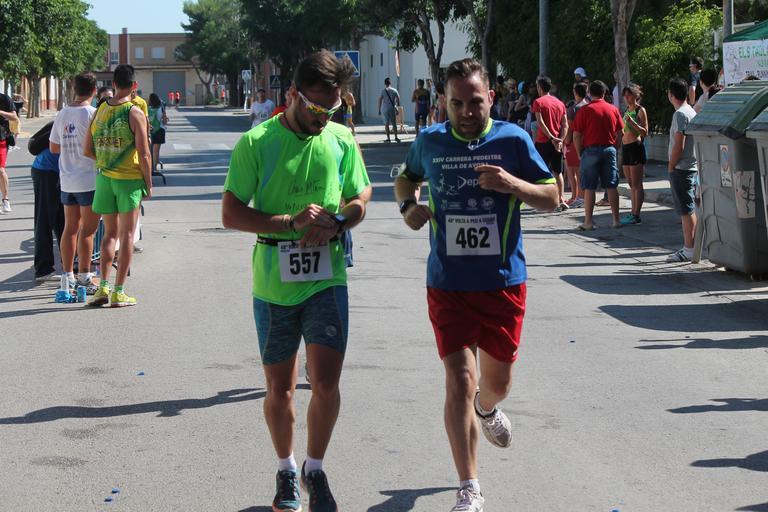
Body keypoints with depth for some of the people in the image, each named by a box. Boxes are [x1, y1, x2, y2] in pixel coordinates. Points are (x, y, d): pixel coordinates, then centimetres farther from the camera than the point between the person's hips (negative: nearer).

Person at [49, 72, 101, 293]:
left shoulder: (62, 114, 7)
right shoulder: (92, 113, -13)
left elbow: (54, 147, 12)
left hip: (67, 181, 6)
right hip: (89, 180, -6)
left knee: (70, 228, 12)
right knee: (87, 230, -2)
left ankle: (68, 276, 15)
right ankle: (84, 278, 0)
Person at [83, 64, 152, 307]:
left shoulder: (100, 111, 2)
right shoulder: (135, 113, -12)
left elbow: (87, 151, 5)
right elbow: (144, 154, -14)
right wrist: (148, 184, -3)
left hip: (105, 178, 4)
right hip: (130, 178, -4)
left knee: (110, 232, 15)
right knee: (127, 234, 4)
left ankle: (103, 287, 7)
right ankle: (119, 292, 5)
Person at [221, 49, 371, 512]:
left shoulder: (341, 140, 2)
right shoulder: (256, 143, -8)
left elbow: (359, 200, 12)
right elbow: (231, 214, -8)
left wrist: (335, 225, -10)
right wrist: (291, 222, -20)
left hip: (326, 281, 1)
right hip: (274, 285, -1)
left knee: (326, 383, -6)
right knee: (280, 389, 10)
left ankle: (315, 469, 17)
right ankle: (286, 470, 32)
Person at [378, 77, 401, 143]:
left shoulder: (383, 91, -4)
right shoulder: (394, 90, 2)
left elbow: (380, 100, -7)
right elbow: (398, 99, 3)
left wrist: (379, 109, -1)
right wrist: (397, 108, 12)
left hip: (384, 109, -2)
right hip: (392, 109, 2)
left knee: (386, 124, 3)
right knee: (394, 123, 10)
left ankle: (388, 138, 0)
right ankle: (396, 137, 6)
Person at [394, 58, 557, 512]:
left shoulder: (513, 140, -4)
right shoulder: (430, 142, 1)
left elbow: (552, 198, 0)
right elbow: (407, 178, 22)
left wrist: (513, 184, -19)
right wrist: (409, 205, 0)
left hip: (504, 281, 0)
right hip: (448, 283, 0)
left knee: (498, 380, 12)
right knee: (460, 379, -9)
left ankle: (487, 407, 53)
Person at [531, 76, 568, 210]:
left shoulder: (538, 102, -5)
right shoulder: (560, 103, 11)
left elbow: (540, 122, -16)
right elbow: (565, 125, 4)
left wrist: (551, 138, -16)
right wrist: (560, 140, -4)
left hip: (543, 142, -5)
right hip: (557, 143, 5)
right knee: (558, 172, 11)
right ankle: (561, 200, 3)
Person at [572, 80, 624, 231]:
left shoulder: (584, 110, -6)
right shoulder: (614, 110, 5)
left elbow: (577, 136, -6)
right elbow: (620, 133, 8)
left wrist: (580, 153, 4)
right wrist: (613, 147, 16)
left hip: (591, 150, -3)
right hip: (609, 149, 3)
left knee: (589, 188, 0)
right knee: (611, 187, 8)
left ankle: (588, 222, 0)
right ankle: (616, 220, 9)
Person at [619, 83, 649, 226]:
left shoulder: (640, 110, -7)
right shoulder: (627, 110, 16)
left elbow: (645, 133, -13)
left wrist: (632, 122, -22)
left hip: (636, 147, -9)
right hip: (625, 147, 9)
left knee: (636, 184, -8)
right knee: (631, 184, 12)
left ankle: (636, 215, -8)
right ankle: (633, 213, 17)